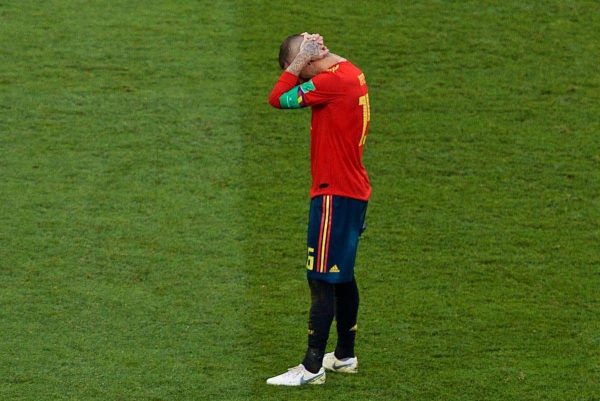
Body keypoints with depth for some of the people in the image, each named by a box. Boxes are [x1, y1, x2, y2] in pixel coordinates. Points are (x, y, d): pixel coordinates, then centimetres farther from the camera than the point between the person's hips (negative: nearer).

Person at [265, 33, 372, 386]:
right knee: (343, 276, 17)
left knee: (322, 280, -7)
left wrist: (300, 59, -13)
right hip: (353, 189, 10)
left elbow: (278, 99, -20)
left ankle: (313, 367, -5)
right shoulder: (353, 75, 11)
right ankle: (345, 355, 26)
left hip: (335, 194, -10)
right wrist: (303, 59, 0)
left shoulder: (333, 81, -19)